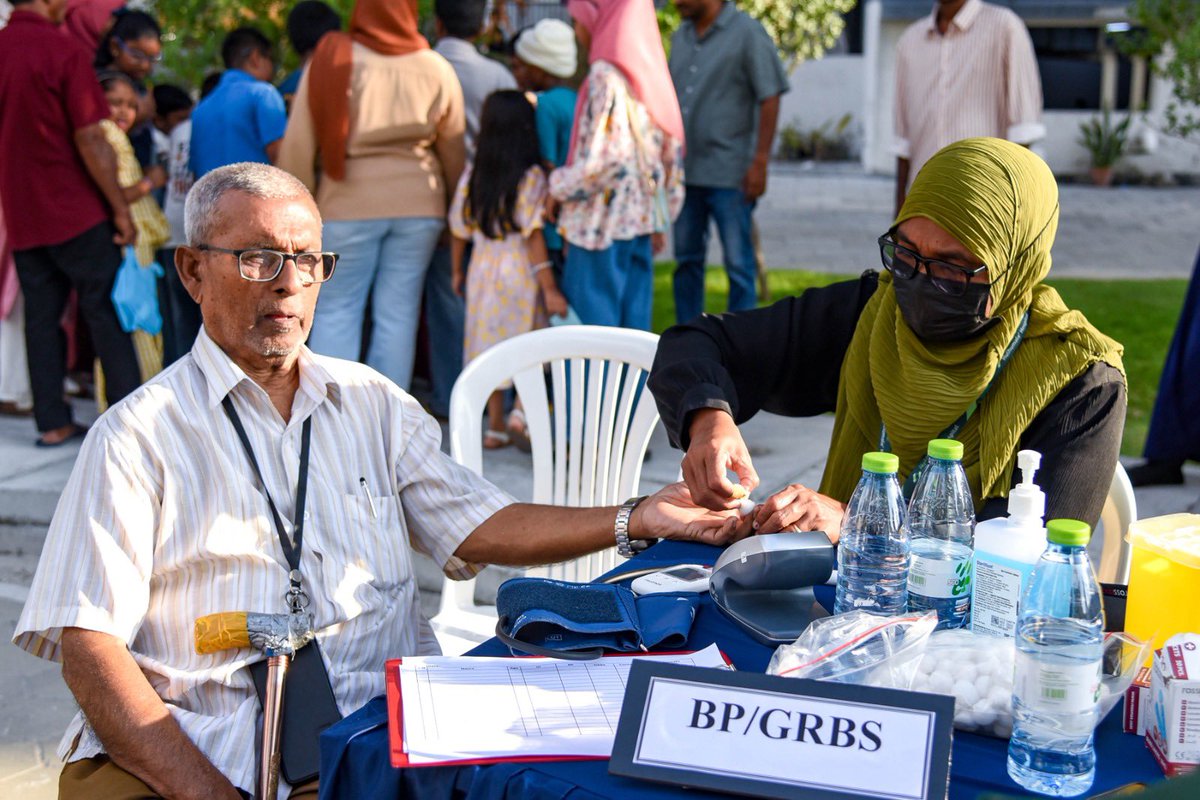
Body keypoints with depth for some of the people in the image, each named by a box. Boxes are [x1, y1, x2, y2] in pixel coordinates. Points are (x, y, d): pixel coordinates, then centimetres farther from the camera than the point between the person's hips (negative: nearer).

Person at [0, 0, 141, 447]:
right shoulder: (64, 50, -13)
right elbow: (89, 139, -16)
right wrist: (121, 209, -9)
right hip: (76, 210, -5)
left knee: (41, 317, 10)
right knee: (106, 314, 3)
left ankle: (52, 422, 13)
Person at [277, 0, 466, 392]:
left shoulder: (331, 61, -2)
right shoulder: (436, 68, 4)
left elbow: (298, 144, -3)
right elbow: (453, 148, 10)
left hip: (348, 202, -2)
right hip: (418, 202, 2)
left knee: (336, 310, 6)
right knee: (398, 312, 6)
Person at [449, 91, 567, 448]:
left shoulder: (472, 175, 2)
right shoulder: (531, 177, -11)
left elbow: (460, 229, 7)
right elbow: (533, 236, -14)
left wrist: (457, 271, 21)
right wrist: (550, 288, -12)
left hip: (483, 268, 4)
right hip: (520, 271, -4)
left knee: (490, 345, 11)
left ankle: (495, 426, 16)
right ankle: (523, 408, -5)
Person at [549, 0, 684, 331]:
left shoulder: (606, 76, -14)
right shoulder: (649, 71, 11)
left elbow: (601, 158, -22)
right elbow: (672, 153, 14)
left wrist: (557, 187, -6)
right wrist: (660, 221, 18)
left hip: (602, 221, -8)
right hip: (641, 220, 8)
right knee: (632, 326, 12)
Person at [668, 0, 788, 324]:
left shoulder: (747, 32, -6)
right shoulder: (680, 37, 12)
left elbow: (770, 99, -8)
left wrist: (759, 162, -13)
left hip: (729, 174, -6)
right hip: (684, 172, 6)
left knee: (738, 264, -1)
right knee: (687, 260, 11)